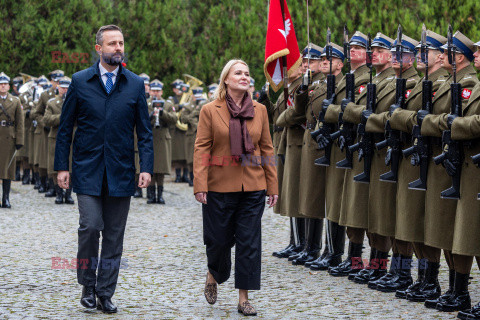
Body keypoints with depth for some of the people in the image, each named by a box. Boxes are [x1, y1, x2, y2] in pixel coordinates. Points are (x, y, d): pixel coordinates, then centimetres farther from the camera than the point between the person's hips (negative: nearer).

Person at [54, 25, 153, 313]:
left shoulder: (135, 84, 6)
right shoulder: (80, 82, 3)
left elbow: (144, 131, 6)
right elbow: (65, 128, 6)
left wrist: (147, 167, -5)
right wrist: (62, 166, 0)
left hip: (120, 171, 2)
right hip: (87, 170, -2)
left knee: (114, 236, 4)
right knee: (90, 226, -12)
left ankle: (105, 293, 14)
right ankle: (88, 286, 7)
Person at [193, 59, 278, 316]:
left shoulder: (259, 110, 7)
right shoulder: (210, 111, -1)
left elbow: (266, 149, 10)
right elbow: (201, 149, -4)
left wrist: (272, 186, 7)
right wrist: (200, 185, -12)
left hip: (253, 188, 2)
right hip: (220, 187, -2)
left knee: (249, 243, 0)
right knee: (219, 239, 6)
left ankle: (244, 298, 7)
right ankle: (213, 276, 37)